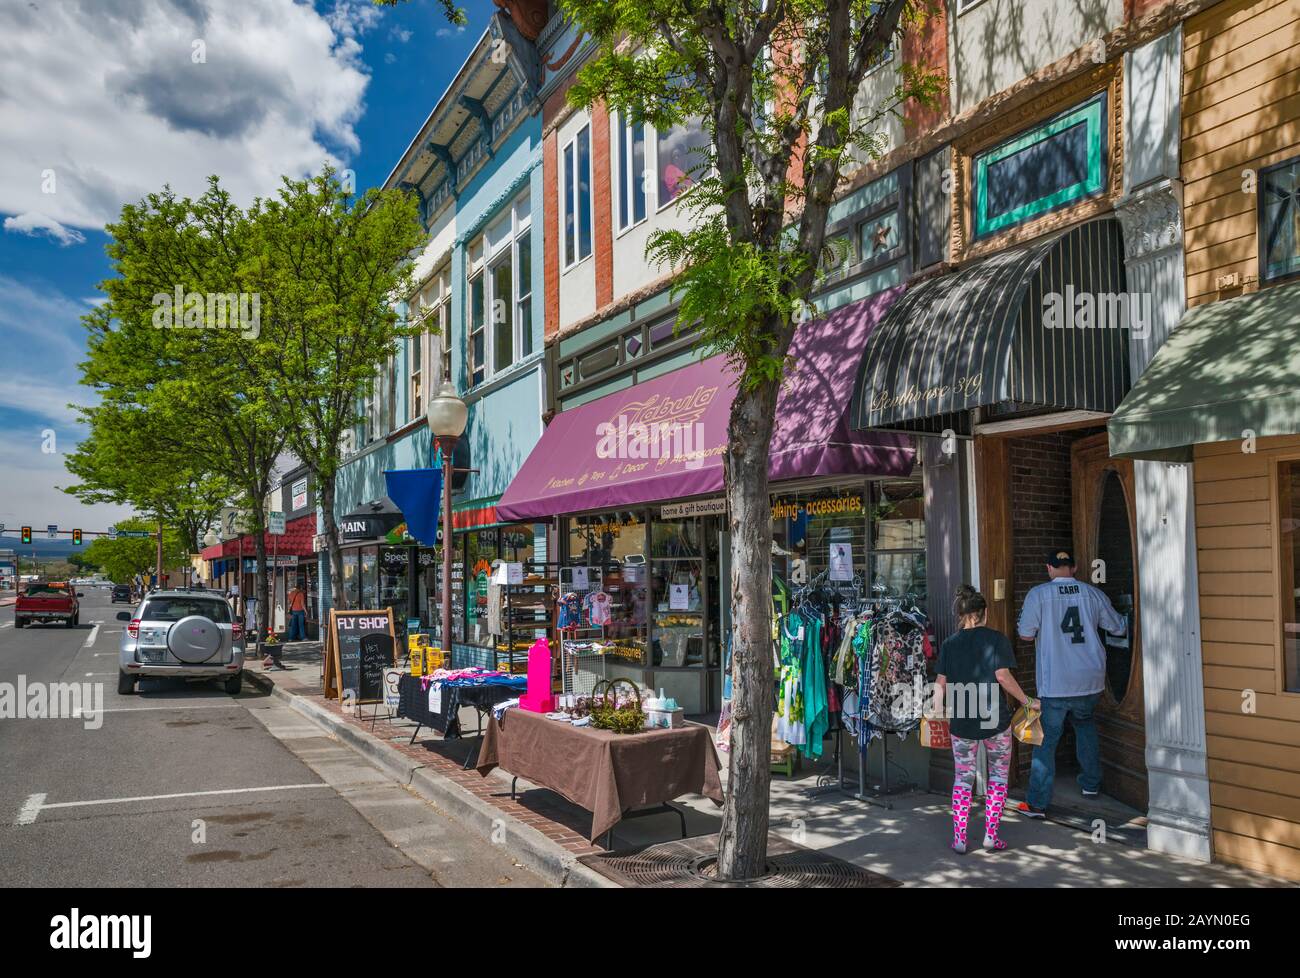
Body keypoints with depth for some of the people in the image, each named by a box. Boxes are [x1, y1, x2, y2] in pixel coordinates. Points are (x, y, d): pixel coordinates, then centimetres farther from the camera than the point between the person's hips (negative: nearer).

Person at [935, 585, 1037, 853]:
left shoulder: (949, 643, 3)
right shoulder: (996, 639, -4)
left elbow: (941, 683, 3)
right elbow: (1002, 676, -11)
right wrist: (1026, 700, 1)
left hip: (961, 723, 2)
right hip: (995, 720, -2)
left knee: (962, 779, 11)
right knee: (998, 776, 14)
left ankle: (959, 839, 10)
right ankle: (991, 836, 11)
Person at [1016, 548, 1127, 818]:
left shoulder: (1038, 594, -8)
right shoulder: (1093, 593, 3)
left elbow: (1025, 635, -8)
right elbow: (1119, 627, 15)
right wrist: (1130, 618, 38)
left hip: (1054, 683, -4)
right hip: (1090, 679, 4)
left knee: (1046, 740, 1)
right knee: (1085, 723, 29)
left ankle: (1037, 804, 2)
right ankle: (1091, 783, 37)